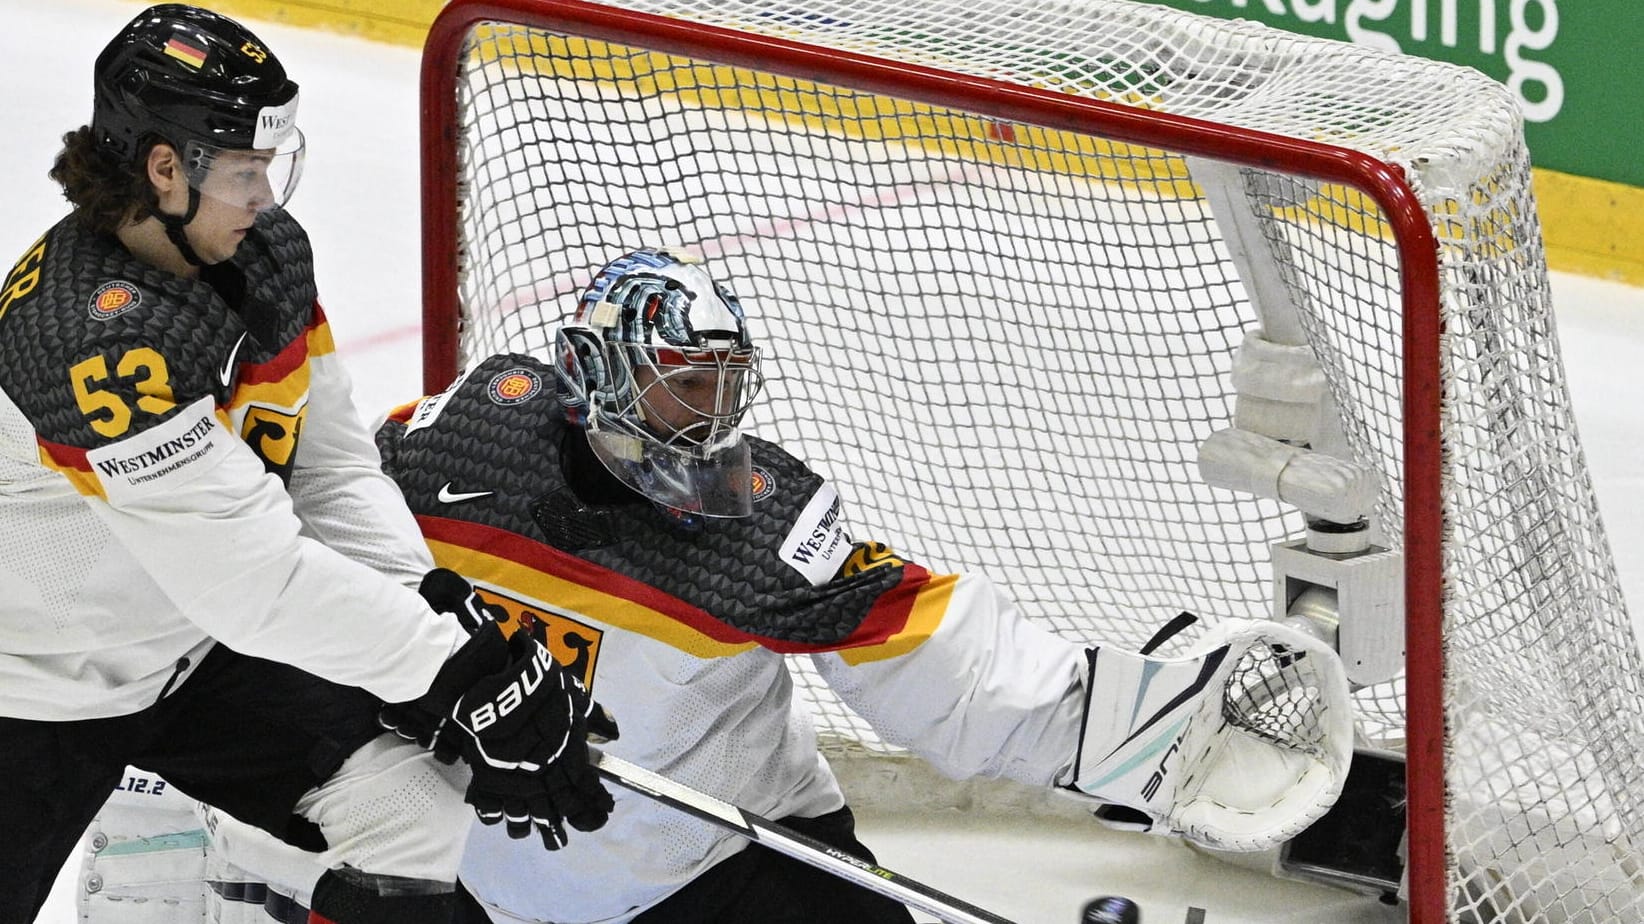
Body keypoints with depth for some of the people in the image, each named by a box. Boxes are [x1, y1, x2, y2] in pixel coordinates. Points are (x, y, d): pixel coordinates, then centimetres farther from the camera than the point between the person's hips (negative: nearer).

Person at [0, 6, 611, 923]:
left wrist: (437, 618, -18)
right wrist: (456, 671, -34)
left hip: (198, 651, 7)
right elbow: (251, 572, -36)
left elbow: (334, 469, -2)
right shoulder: (96, 333, -33)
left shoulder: (265, 250, -6)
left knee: (412, 793, -4)